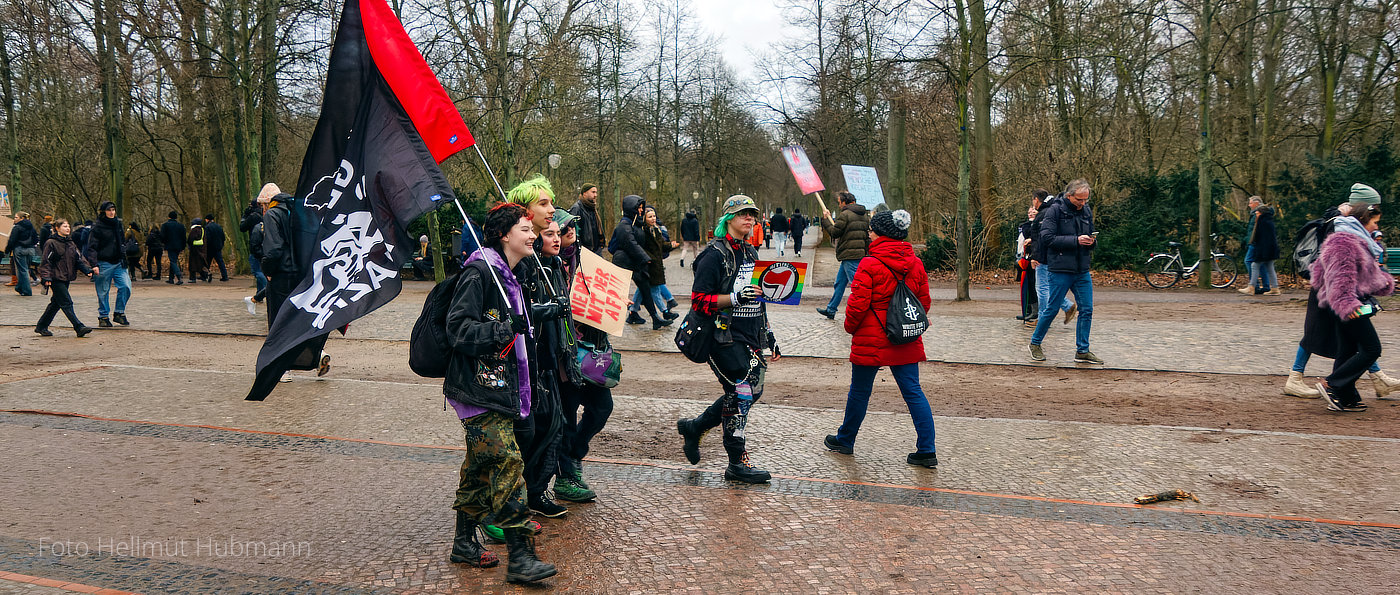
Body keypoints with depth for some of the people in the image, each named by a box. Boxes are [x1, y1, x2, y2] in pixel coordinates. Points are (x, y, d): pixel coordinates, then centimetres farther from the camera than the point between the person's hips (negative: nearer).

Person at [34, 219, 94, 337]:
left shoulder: (71, 243, 14)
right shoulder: (51, 243, -7)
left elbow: (79, 259, 12)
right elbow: (45, 261, -9)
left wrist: (87, 270, -4)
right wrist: (46, 277, -18)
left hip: (66, 278, 8)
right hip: (56, 279, -8)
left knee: (56, 303, 14)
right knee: (67, 303, -10)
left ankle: (41, 326, 25)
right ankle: (79, 327, -15)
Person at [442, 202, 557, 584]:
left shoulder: (509, 277, 18)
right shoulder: (479, 272, -13)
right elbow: (458, 327, -20)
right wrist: (503, 330, -28)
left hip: (499, 386, 10)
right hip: (478, 387, -10)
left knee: (480, 462, 16)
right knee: (507, 460, -15)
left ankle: (465, 542, 28)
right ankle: (520, 556, -13)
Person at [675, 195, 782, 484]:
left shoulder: (751, 253, 17)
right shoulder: (715, 255, -9)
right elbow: (699, 301, -14)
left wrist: (769, 336, 23)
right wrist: (735, 297, -26)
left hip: (750, 338, 9)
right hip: (725, 337, -9)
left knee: (750, 392, 10)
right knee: (741, 392, -9)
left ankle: (693, 427, 27)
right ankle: (737, 463, 3)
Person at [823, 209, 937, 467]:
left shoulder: (869, 265, -15)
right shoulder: (915, 264, 3)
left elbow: (857, 304, -16)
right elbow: (924, 301, 10)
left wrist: (850, 327, 2)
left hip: (871, 341, -5)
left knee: (859, 391, 11)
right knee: (913, 392, 7)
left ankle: (845, 440, 29)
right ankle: (927, 451, 3)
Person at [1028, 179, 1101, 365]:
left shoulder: (1087, 211, 11)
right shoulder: (1055, 210, -8)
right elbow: (1047, 237, -15)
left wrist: (1091, 241, -3)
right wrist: (1076, 240, -20)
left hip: (1082, 271, 6)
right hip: (1060, 270, -6)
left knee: (1087, 310, 4)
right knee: (1051, 309, 1)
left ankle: (1082, 351, 13)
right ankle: (1035, 343, 19)